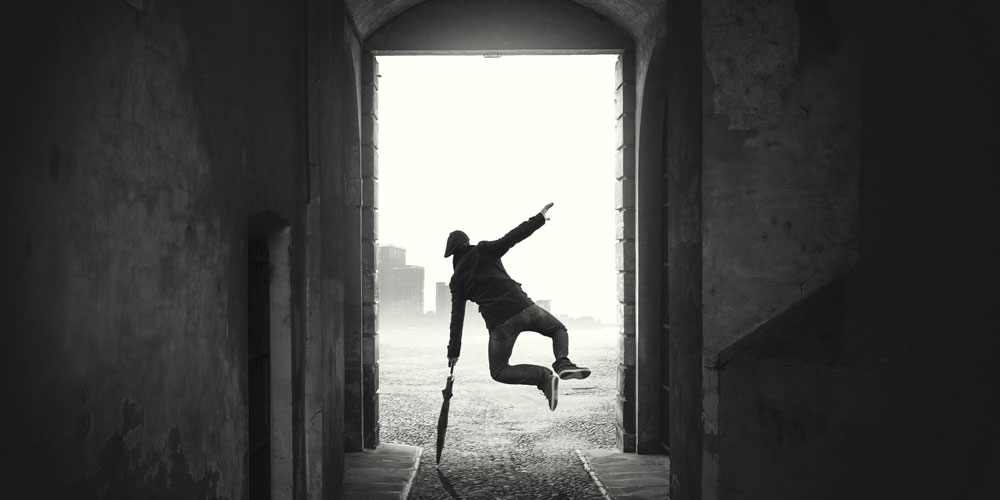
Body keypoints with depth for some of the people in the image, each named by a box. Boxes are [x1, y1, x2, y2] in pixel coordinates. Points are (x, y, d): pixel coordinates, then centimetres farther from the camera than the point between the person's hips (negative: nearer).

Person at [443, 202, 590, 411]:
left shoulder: (457, 279, 13)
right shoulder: (482, 251, 8)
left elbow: (457, 317, 11)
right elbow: (512, 237, -5)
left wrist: (453, 351, 15)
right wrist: (540, 218, 0)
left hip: (499, 324, 0)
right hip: (523, 307, 0)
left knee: (499, 372, 16)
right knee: (559, 330, 26)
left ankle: (543, 377, -11)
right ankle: (563, 363, -7)